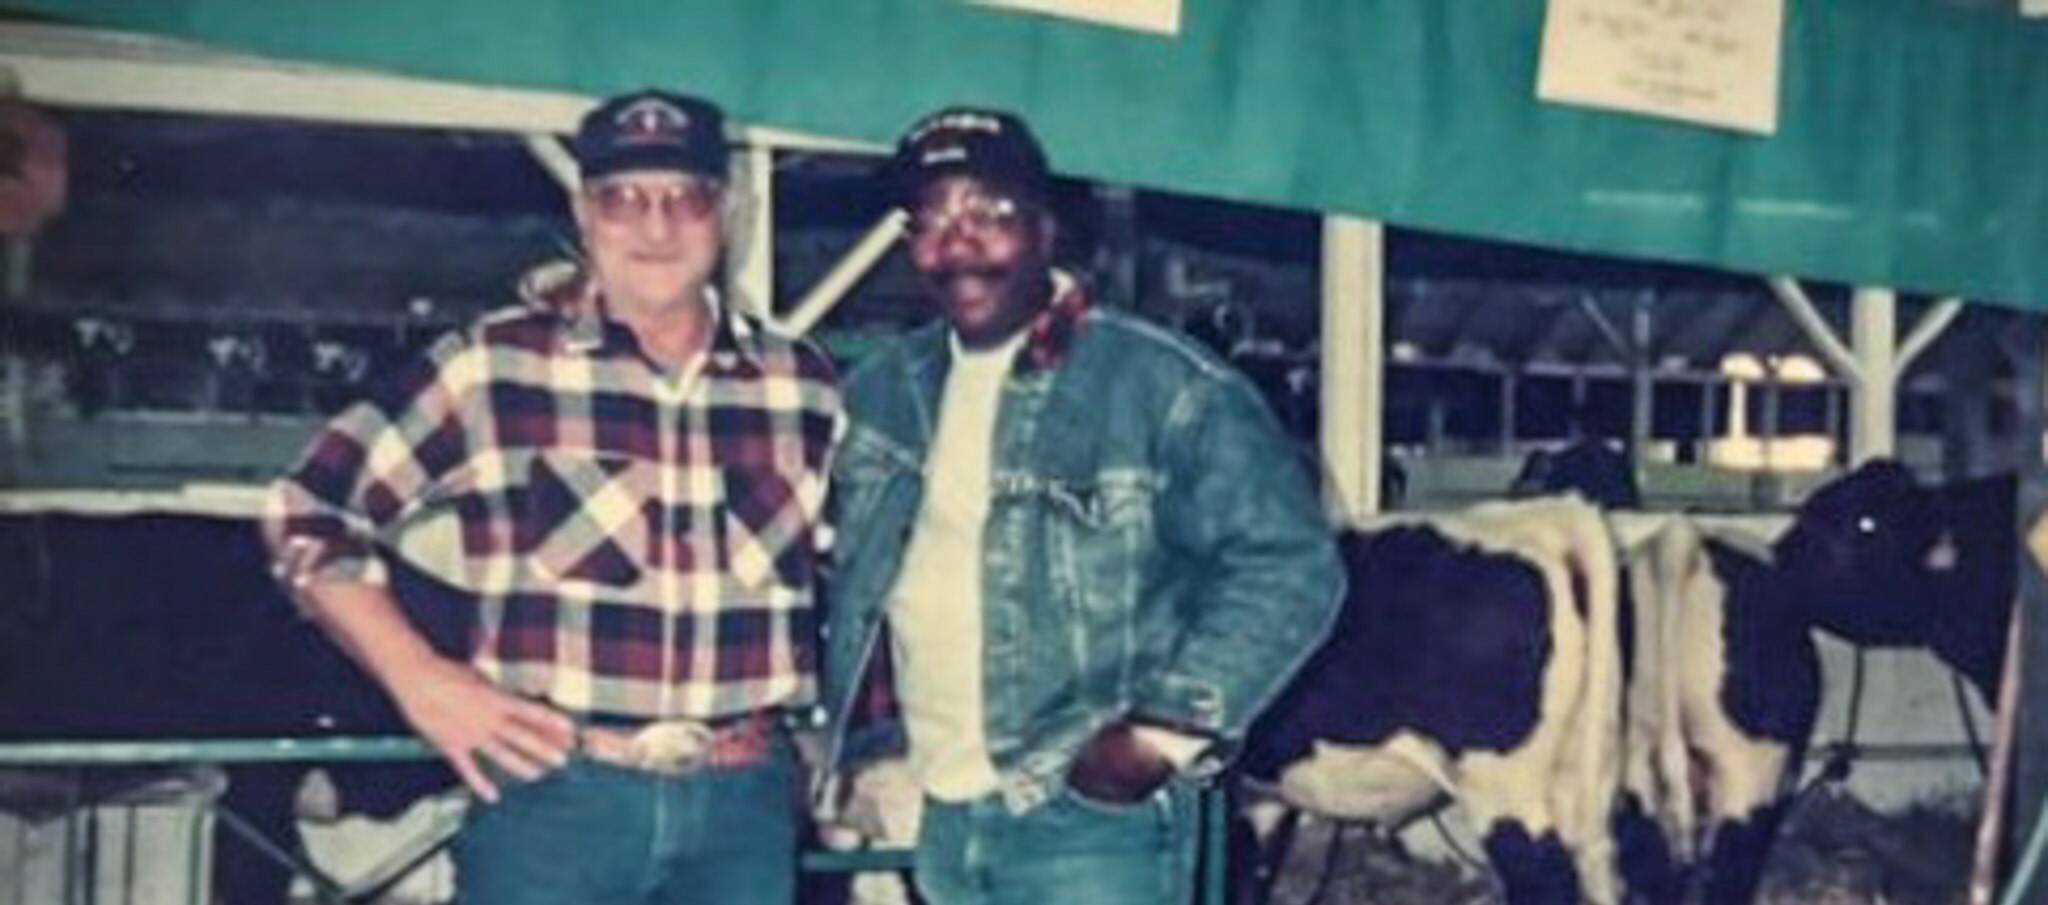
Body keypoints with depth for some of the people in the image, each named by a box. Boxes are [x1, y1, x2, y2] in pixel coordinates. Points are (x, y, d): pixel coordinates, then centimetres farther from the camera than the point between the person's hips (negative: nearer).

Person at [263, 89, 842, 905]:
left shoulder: (804, 387, 8)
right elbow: (310, 513, 2)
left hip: (744, 804, 3)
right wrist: (420, 681, -5)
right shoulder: (494, 365, -2)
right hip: (553, 791, -3)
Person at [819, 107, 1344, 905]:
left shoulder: (1164, 385, -10)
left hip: (1094, 820, -6)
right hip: (944, 820, 7)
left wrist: (1163, 731, -17)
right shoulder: (883, 392, 8)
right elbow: (835, 562, 23)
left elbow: (1289, 565, -13)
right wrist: (851, 714, 7)